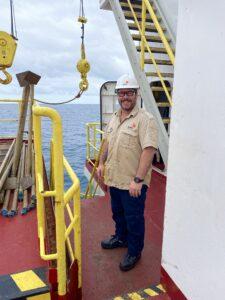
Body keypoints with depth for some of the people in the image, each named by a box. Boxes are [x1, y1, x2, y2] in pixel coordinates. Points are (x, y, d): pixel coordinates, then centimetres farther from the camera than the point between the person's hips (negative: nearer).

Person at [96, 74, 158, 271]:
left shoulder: (145, 119, -17)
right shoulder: (114, 118, 9)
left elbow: (149, 150, -25)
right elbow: (107, 142, 20)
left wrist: (138, 179, -28)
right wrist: (102, 163, 16)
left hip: (133, 183, -7)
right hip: (114, 178, 8)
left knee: (134, 219, 10)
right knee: (118, 212, 25)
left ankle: (134, 252, 32)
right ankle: (121, 238, 50)